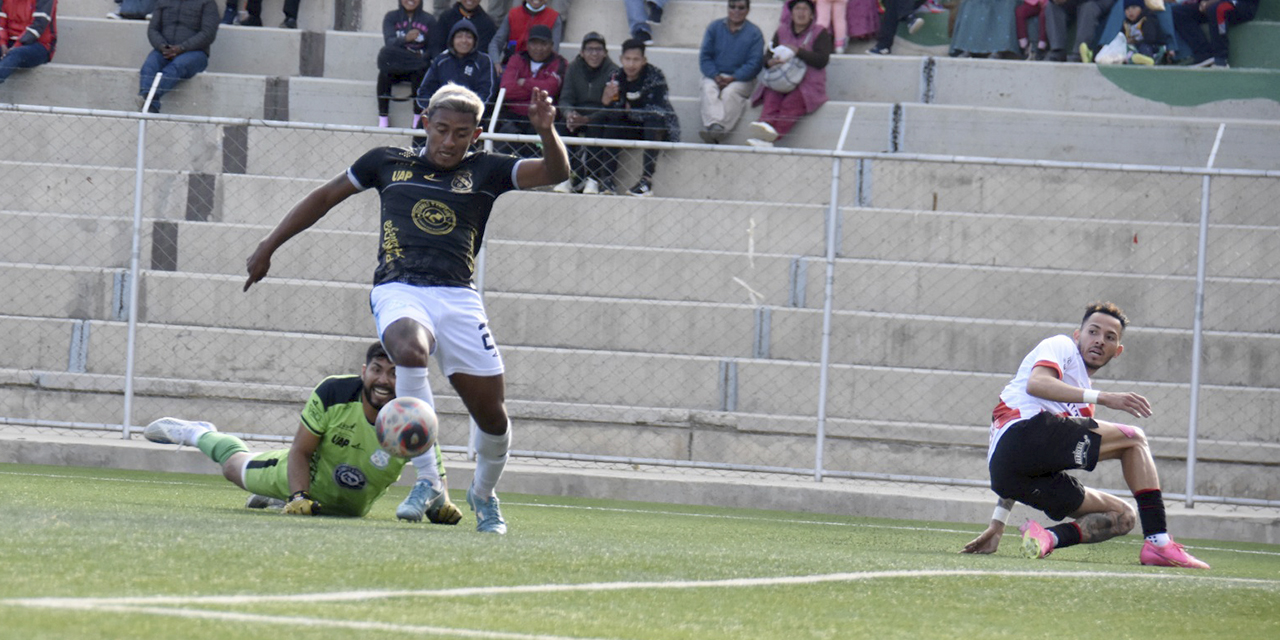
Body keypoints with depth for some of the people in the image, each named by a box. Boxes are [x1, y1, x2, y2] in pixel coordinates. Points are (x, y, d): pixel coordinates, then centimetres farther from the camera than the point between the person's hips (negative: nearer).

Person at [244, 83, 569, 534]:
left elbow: (555, 172, 4)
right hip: (399, 290, -2)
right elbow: (326, 196, 25)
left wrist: (546, 131, -17)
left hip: (458, 297, 2)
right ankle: (428, 481, -31)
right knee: (410, 349, -37)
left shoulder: (485, 172, 13)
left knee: (492, 415, 0)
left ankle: (483, 495, 33)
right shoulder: (389, 163, 15)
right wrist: (268, 247, 23)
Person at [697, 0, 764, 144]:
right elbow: (704, 56, 5)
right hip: (714, 75, 2)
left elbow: (754, 63, -5)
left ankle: (720, 129, -53)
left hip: (741, 79, -2)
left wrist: (732, 79, -17)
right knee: (709, 90, -31)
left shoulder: (754, 33, 3)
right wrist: (715, 77, -13)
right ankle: (714, 125, -52)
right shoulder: (714, 27, 10)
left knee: (730, 92, -34)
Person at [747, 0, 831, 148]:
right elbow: (767, 57, 15)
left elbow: (822, 60, -6)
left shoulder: (820, 34, 8)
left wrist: (797, 51, -14)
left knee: (791, 103, -34)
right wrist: (770, 62, -11)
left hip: (808, 84, -3)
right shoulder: (781, 33, 20)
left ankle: (773, 134, -58)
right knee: (771, 100, -31)